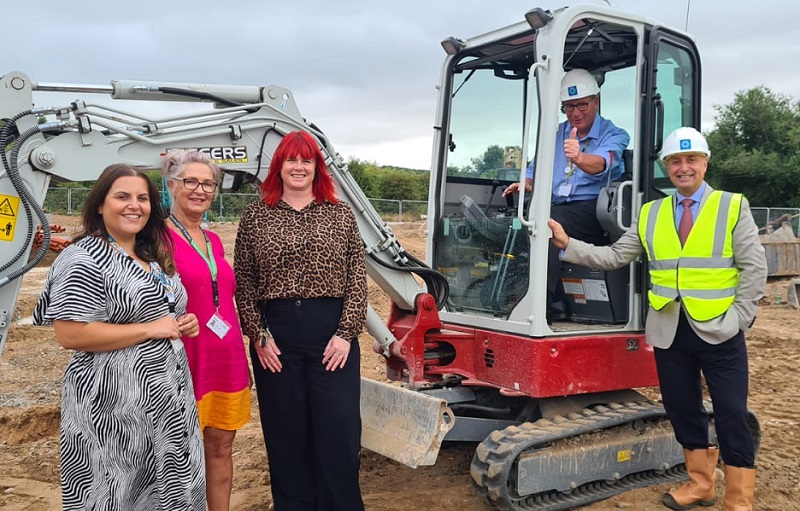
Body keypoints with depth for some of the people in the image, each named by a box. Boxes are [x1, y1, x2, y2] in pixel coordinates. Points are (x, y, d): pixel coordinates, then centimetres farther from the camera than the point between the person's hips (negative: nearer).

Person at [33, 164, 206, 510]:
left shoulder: (153, 256, 11)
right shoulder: (85, 258, -14)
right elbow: (69, 334, -22)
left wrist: (182, 324, 3)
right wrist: (150, 329, -19)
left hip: (168, 394, 8)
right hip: (115, 400, -8)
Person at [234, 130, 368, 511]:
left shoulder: (340, 215, 5)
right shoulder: (255, 216, 5)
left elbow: (357, 279, 1)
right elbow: (244, 283, 3)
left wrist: (346, 334, -7)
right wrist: (258, 335, -4)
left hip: (333, 332, 0)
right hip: (275, 334, 1)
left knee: (340, 432, 3)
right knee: (285, 434, 10)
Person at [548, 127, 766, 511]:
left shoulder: (733, 207, 1)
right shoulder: (650, 214, 9)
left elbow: (754, 268, -2)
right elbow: (615, 257, 5)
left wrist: (738, 317, -9)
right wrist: (568, 245, -5)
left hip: (718, 330, -3)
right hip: (669, 331, 3)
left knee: (731, 415, 2)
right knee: (682, 408, 13)